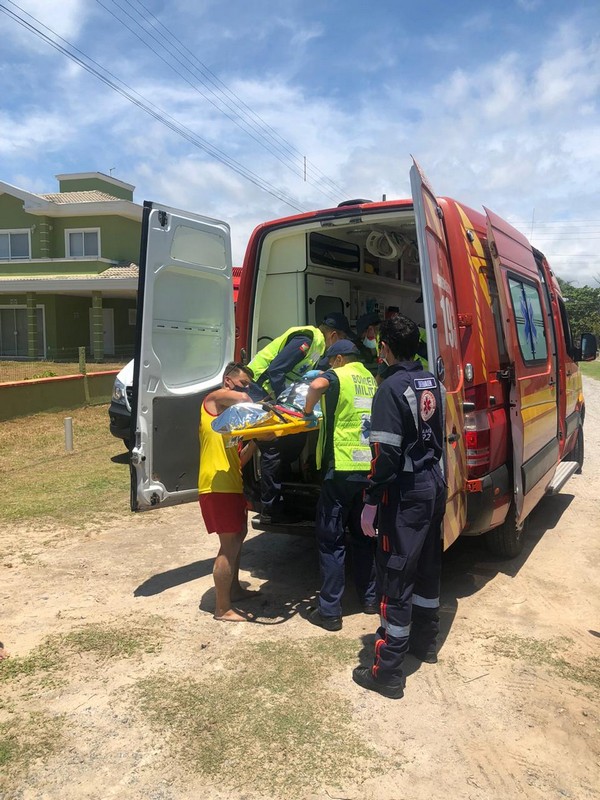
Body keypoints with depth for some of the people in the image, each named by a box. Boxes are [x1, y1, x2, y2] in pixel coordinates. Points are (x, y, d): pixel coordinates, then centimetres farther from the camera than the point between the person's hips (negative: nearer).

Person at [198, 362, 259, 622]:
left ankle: (234, 589, 39)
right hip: (217, 486, -10)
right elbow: (243, 399, -26)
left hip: (232, 484, 10)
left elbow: (240, 458, 16)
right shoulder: (214, 399, -2)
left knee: (239, 534, 23)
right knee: (229, 545, -7)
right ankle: (223, 609, 2)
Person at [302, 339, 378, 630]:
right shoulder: (371, 379, 16)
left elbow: (317, 385, -27)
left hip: (342, 469, -6)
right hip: (371, 468, 6)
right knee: (363, 535, 20)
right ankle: (369, 598, 30)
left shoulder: (337, 375, -4)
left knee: (330, 539, 3)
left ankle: (330, 611, 7)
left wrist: (307, 410, -9)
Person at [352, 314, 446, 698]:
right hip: (434, 485, 8)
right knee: (428, 566, 21)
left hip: (406, 493, -8)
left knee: (396, 577, -1)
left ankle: (388, 672, 7)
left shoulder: (392, 388, -18)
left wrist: (371, 501, -17)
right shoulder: (432, 382, 6)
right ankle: (425, 641, 38)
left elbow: (386, 453, -21)